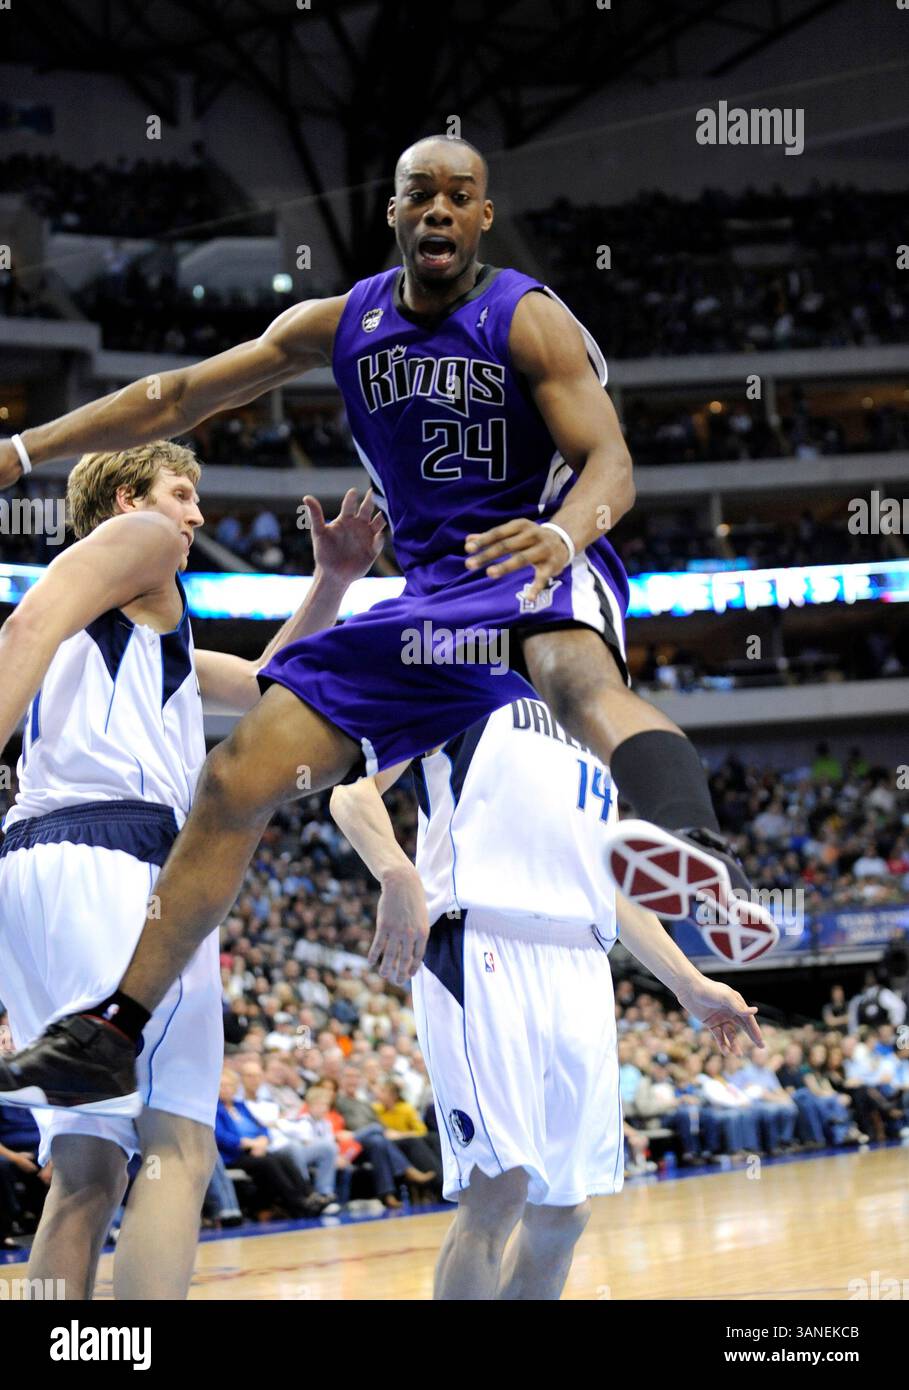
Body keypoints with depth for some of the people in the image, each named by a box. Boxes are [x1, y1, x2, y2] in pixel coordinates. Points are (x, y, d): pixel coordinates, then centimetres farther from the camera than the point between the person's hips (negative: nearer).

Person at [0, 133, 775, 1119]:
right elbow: (179, 397, 14)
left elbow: (610, 464, -18)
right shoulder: (340, 325, 8)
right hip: (431, 589, 6)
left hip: (538, 568, -6)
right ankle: (112, 1033, 7)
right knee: (237, 779, -2)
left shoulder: (529, 320, -8)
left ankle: (706, 868, -75)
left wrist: (565, 533, -42)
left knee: (580, 677, -43)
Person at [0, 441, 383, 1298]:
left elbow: (263, 688, 43)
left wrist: (332, 582, 28)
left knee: (86, 1172, 3)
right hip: (119, 853, -9)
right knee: (178, 1148, -15)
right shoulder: (139, 538, 10)